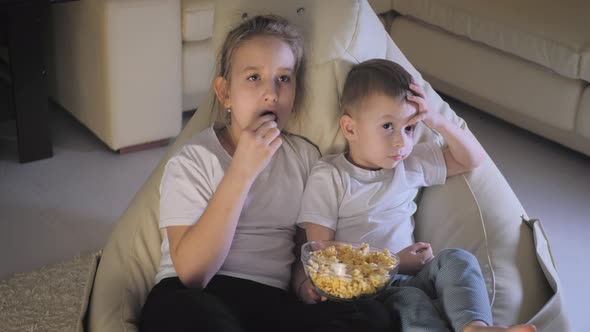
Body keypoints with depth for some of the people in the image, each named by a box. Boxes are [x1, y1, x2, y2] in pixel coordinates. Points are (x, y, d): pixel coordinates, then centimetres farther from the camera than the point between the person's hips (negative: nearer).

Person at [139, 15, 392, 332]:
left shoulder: (305, 156, 13)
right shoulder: (192, 160, -1)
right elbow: (192, 272, -14)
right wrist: (241, 172, -19)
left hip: (272, 301, 5)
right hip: (193, 299, -4)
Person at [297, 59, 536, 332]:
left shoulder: (413, 164, 14)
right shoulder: (328, 177, -1)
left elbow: (473, 159, 22)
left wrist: (438, 123, 3)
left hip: (410, 275, 5)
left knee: (457, 259, -22)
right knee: (411, 300, -34)